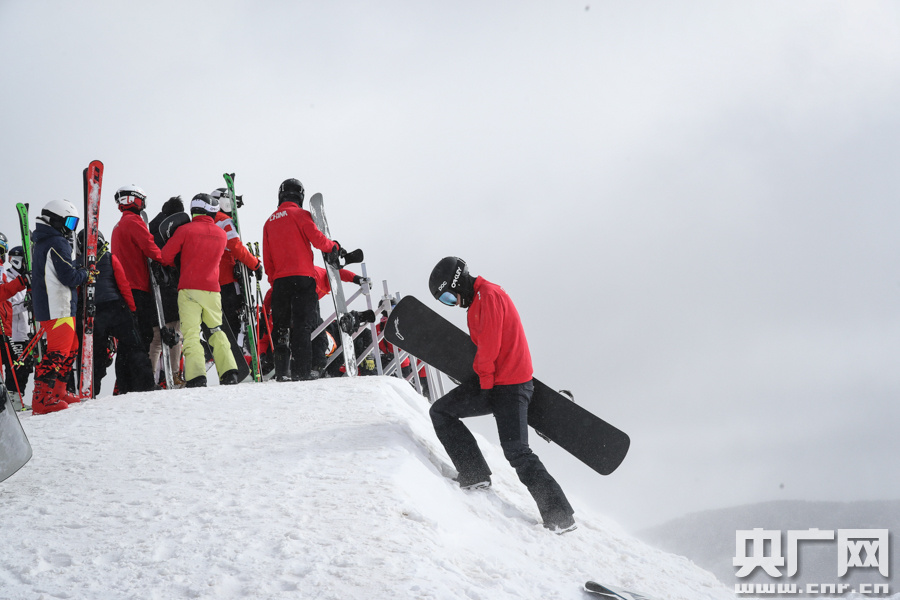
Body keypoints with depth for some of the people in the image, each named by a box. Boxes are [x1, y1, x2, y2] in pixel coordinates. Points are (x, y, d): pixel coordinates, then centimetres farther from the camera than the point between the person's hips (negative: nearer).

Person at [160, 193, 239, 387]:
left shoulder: (185, 230, -3)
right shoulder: (221, 234, 10)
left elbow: (166, 255, -1)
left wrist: (174, 265, 19)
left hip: (189, 288, -4)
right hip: (212, 289, 4)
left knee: (191, 333, -6)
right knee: (216, 331, 16)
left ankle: (197, 377, -19)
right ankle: (229, 373, 5)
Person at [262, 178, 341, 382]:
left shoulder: (270, 222, 16)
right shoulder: (300, 215, -1)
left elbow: (267, 260, 15)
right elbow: (317, 239, -10)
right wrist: (334, 247, 9)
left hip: (279, 280, 5)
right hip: (302, 277, -5)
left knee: (281, 325, 9)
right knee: (302, 324, -5)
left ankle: (282, 370, 5)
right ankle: (302, 370, -10)